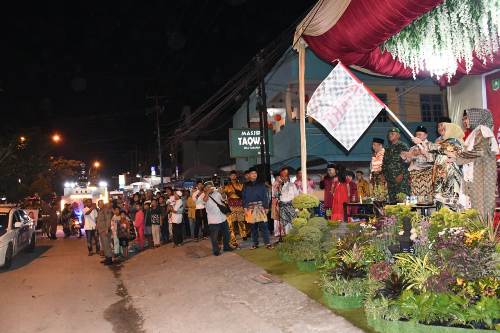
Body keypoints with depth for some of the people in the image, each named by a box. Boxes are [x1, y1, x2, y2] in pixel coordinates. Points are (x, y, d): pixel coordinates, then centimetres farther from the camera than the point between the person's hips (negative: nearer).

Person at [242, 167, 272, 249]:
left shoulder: (261, 184, 8)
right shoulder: (246, 186, 9)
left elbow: (265, 196, 7)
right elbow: (244, 198, 6)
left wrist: (266, 207, 3)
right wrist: (245, 208, -4)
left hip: (260, 207, -1)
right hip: (251, 208, 1)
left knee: (263, 226, -7)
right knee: (253, 227, 6)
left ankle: (267, 243, -3)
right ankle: (255, 243, 14)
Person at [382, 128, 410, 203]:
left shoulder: (403, 146, 1)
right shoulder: (388, 149, 19)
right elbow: (384, 164, 22)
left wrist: (401, 175, -15)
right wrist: (385, 176, 10)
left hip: (402, 178, -6)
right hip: (390, 179, 6)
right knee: (392, 201, 3)